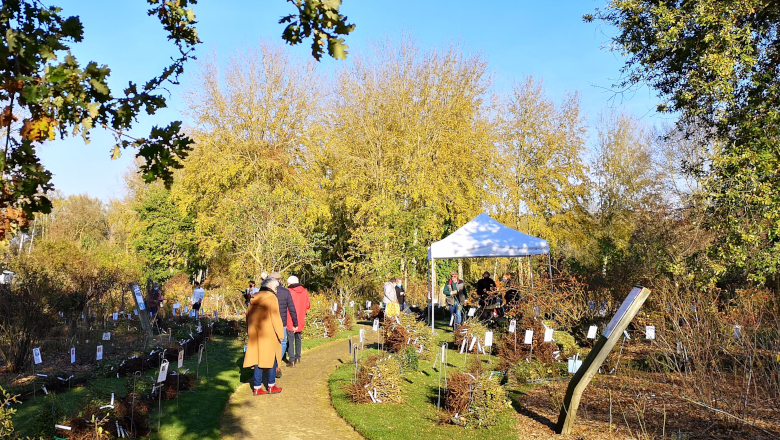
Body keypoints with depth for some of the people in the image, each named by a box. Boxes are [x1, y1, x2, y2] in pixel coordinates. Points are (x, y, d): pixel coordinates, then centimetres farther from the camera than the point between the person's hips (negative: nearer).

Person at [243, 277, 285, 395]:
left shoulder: (253, 299, 10)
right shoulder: (271, 298, -11)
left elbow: (248, 316, 14)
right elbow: (275, 317, -13)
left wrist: (249, 332, 21)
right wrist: (280, 334, -7)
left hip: (255, 334, 6)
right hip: (269, 334, -6)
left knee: (258, 359, 10)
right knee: (271, 358, 7)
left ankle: (257, 387, 11)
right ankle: (271, 386, 13)